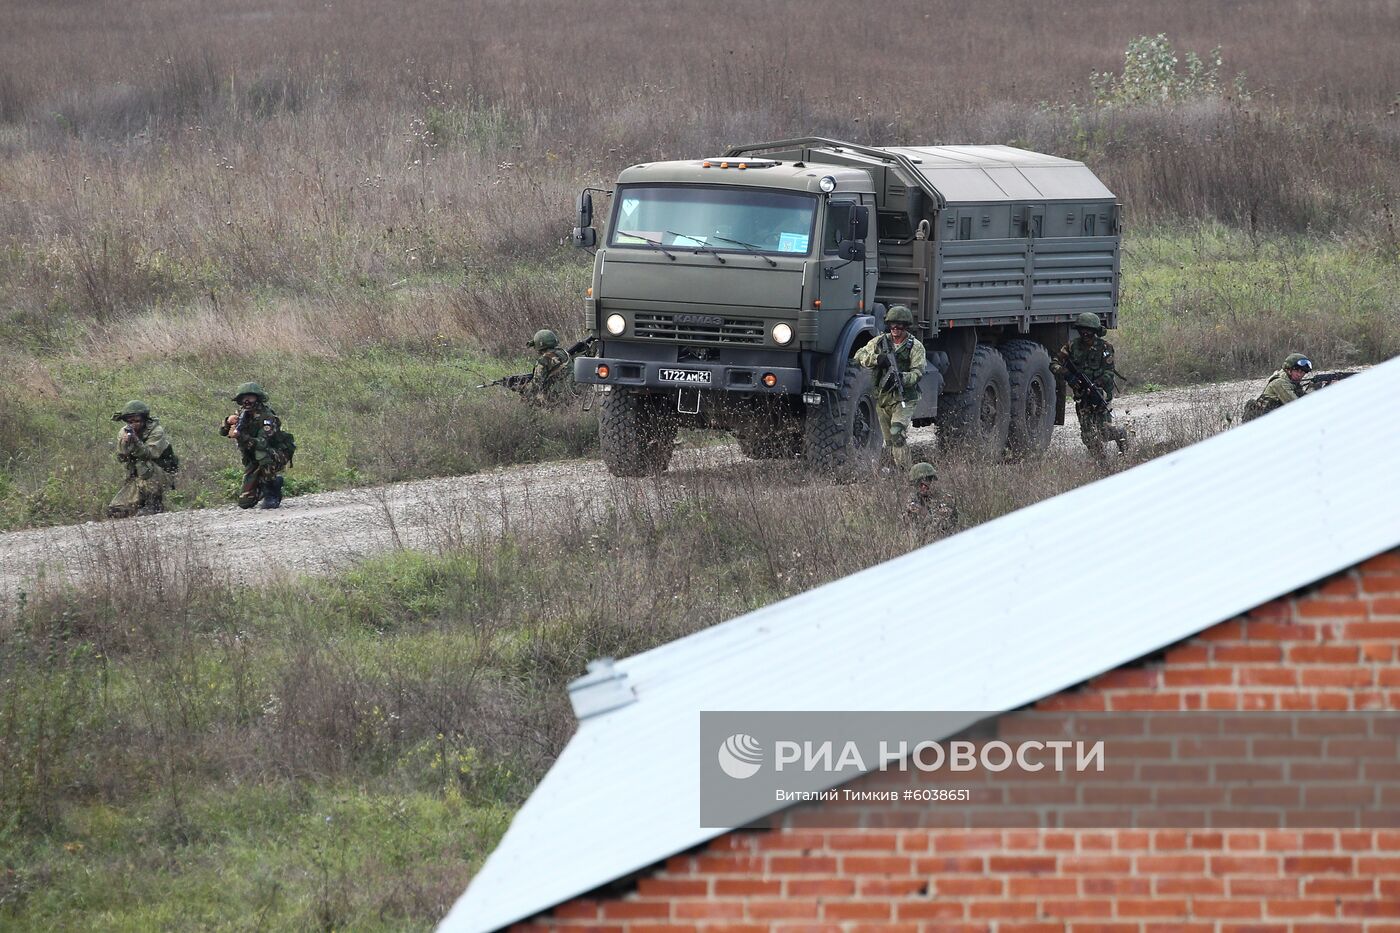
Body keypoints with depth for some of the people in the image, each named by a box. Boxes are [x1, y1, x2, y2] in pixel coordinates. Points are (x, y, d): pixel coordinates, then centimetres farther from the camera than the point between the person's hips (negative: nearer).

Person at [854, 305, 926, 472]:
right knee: (890, 442, 7)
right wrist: (876, 359, -13)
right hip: (883, 398, 5)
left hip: (904, 399, -5)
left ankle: (905, 472, -24)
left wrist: (902, 378, -31)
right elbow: (859, 355, 7)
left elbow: (917, 372, -11)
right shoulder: (880, 342, 10)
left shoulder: (915, 347, -2)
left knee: (897, 434, -24)